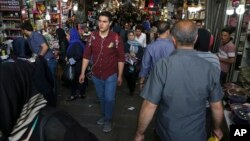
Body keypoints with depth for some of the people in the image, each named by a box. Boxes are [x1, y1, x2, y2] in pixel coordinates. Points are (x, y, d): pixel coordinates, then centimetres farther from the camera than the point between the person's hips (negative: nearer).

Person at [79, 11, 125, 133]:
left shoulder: (116, 38, -15)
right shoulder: (92, 36, -7)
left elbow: (121, 58, -8)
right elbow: (86, 55, -1)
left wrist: (120, 75, -5)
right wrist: (82, 73, 0)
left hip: (111, 75, -3)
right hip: (96, 75, 3)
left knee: (109, 99, 4)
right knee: (101, 98, 20)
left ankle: (108, 120, 28)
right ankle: (104, 115, 44)